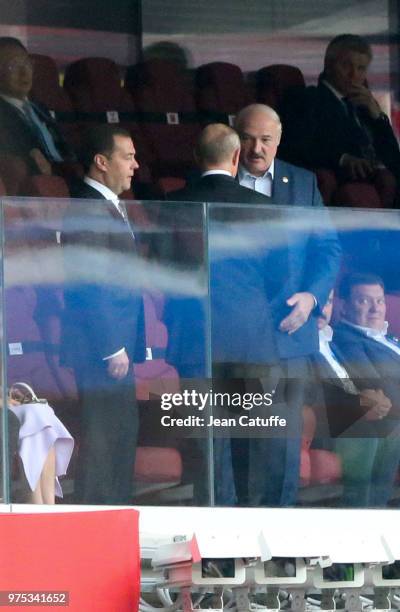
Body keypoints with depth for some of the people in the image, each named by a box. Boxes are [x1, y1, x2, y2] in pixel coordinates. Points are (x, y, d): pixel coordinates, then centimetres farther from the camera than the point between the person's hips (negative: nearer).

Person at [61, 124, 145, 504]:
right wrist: (113, 350, -19)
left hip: (115, 344, 10)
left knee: (122, 433, 13)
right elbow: (90, 288, -20)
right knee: (103, 437, -8)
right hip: (102, 347, -10)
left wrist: (122, 346, 17)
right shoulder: (90, 210, -16)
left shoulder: (107, 206, 16)